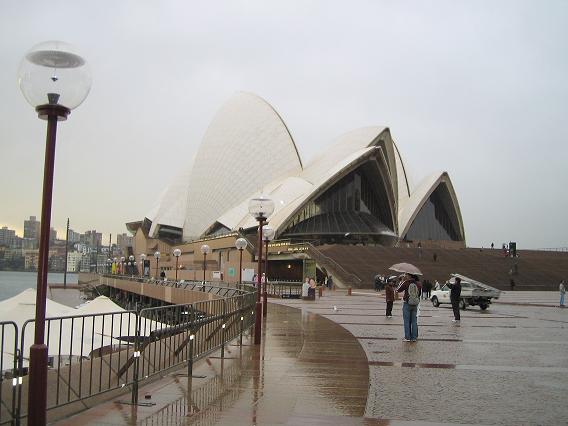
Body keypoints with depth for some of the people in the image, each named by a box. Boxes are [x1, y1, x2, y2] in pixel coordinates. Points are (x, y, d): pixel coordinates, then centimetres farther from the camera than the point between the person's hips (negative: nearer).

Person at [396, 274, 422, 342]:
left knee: (406, 321, 3)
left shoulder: (406, 283, -12)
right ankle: (414, 337, 11)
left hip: (407, 304, -4)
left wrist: (402, 281, 6)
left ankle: (407, 337, 2)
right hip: (415, 305, 4)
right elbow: (419, 293, 11)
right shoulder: (418, 284, 0)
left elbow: (398, 290, 0)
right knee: (414, 321, 10)